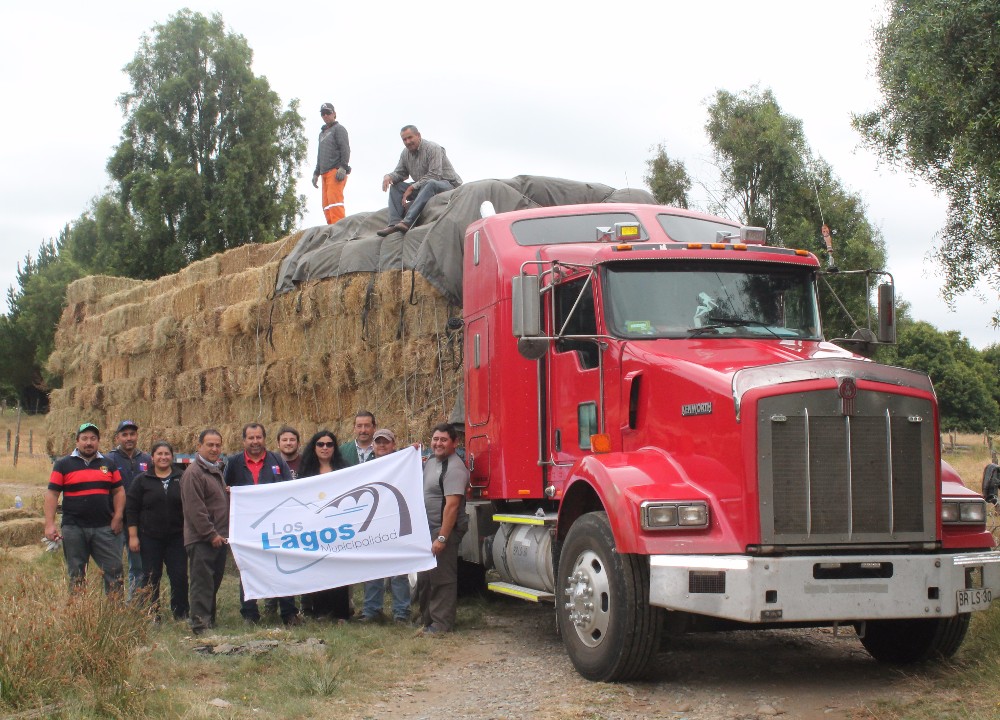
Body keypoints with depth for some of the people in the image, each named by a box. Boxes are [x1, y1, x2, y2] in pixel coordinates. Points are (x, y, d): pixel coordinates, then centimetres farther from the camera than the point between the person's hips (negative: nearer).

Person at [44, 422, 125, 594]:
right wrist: (49, 525, -9)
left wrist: (118, 517, -1)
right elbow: (52, 494, -1)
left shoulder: (108, 464, 11)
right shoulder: (63, 464, 3)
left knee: (114, 570, -2)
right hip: (74, 529, -1)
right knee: (76, 575, 7)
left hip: (104, 528, 2)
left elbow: (118, 491, 13)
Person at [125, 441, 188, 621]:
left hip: (177, 537, 1)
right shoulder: (142, 481, 3)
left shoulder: (181, 479, 6)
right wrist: (133, 536, -4)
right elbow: (131, 509, 1)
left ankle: (181, 614, 10)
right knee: (151, 577, 3)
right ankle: (151, 616, 11)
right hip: (150, 538, -1)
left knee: (179, 576, 0)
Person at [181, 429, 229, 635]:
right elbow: (195, 509, -18)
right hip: (201, 540, -9)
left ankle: (210, 620, 20)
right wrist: (211, 534, -18)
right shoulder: (193, 473, -11)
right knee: (202, 582, -9)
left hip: (218, 538, 9)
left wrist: (224, 533, 18)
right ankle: (200, 624, -8)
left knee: (214, 583, 13)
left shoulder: (216, 471, 19)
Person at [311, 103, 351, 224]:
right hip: (325, 173, 8)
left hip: (336, 171, -8)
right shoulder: (322, 133, 29)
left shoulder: (339, 129, 4)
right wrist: (316, 173, 26)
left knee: (334, 199, -20)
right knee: (326, 205, 0)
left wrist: (343, 167, -19)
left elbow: (345, 149, -8)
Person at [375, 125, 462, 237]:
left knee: (430, 184, -40)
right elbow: (400, 173, 13)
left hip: (447, 184, -8)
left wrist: (412, 188, -23)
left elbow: (434, 176, -23)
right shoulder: (406, 153, 6)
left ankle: (407, 222, -53)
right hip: (423, 187, 8)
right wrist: (388, 176, -12)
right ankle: (394, 223, -25)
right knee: (395, 186, -6)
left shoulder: (433, 148, -16)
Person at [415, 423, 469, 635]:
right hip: (427, 530, 10)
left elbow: (452, 505, -25)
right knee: (425, 577, 18)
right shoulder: (431, 460, 11)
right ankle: (426, 619, 30)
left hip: (444, 530, -10)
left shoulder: (454, 468, -20)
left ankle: (441, 624, 3)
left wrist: (442, 538, -27)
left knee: (442, 578, -5)